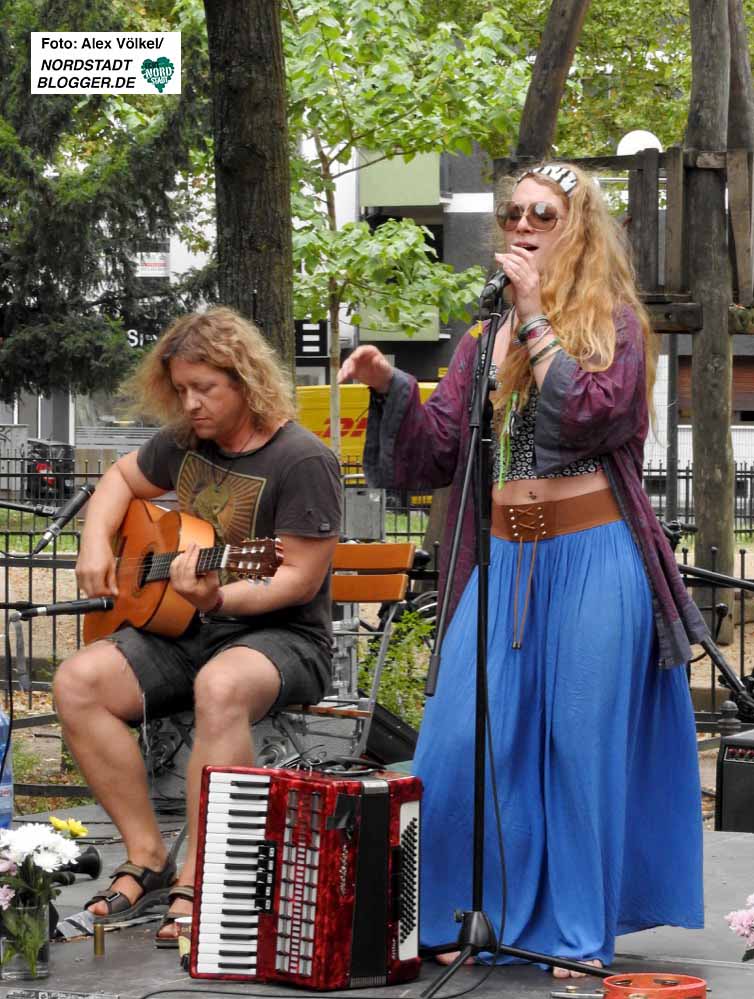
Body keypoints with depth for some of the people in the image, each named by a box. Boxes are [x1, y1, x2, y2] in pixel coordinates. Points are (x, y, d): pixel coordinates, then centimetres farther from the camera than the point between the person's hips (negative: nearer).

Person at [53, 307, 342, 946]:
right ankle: (147, 857, -14)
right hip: (182, 631, 7)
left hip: (281, 636, -7)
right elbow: (122, 479, 29)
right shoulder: (185, 443, 10)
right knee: (78, 683, -18)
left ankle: (196, 882, -35)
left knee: (221, 688, -41)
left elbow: (300, 577, -16)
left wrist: (220, 597, -31)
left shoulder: (302, 461, -12)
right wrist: (97, 544, 9)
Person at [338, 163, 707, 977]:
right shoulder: (481, 338, 14)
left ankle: (581, 933, 9)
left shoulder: (613, 321, 2)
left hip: (591, 557, -4)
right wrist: (390, 388, -6)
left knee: (584, 742, -1)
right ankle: (469, 915, 11)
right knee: (461, 742, -2)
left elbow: (588, 414, -17)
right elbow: (435, 454, 10)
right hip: (503, 562, 4)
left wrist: (535, 315, -14)